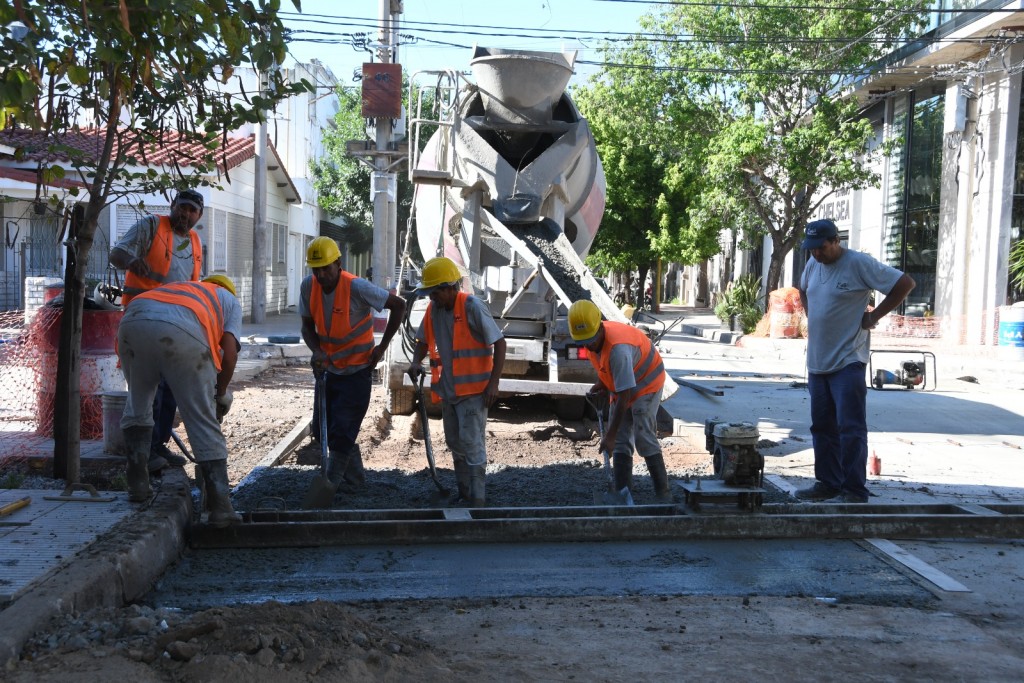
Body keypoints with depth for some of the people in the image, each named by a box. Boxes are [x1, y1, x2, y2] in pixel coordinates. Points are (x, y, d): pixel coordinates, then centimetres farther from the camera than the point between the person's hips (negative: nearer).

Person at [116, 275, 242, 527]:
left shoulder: (174, 288, 45)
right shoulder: (230, 300, 34)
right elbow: (229, 353, 15)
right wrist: (222, 393, 28)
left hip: (133, 320, 4)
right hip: (182, 331, -4)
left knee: (137, 405, 28)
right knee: (204, 424, 5)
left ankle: (137, 484, 27)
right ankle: (220, 506, 7)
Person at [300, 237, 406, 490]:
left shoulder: (357, 287, -23)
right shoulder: (308, 286, -9)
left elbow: (398, 305, -15)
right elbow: (307, 326, 1)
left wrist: (382, 347, -14)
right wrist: (317, 351, -20)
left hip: (357, 370, -6)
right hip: (329, 368, 6)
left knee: (341, 434, -8)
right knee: (322, 429, 11)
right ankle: (354, 475, 30)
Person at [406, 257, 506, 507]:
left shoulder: (473, 308, -17)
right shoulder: (433, 309, 3)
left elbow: (499, 343, -15)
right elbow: (423, 341, 15)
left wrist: (493, 383, -19)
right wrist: (416, 362, -7)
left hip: (473, 389, -7)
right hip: (448, 389, 8)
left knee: (471, 442, -8)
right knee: (454, 442, 15)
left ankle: (477, 499, 0)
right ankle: (464, 491, 28)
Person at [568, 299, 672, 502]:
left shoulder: (618, 348, -38)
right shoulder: (594, 340, -12)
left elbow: (624, 397, -36)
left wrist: (610, 435, -35)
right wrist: (601, 385, -8)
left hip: (646, 384, -8)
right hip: (621, 387, 8)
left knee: (644, 439, -17)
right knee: (620, 443, 3)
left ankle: (663, 493, -9)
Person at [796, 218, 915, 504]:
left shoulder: (859, 264, -12)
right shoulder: (812, 265, 10)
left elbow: (905, 283, -11)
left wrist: (873, 316, -10)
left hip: (847, 362, -8)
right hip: (817, 362, 8)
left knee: (851, 428, -8)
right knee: (822, 427, 13)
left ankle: (854, 490, -3)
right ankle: (827, 483, 23)